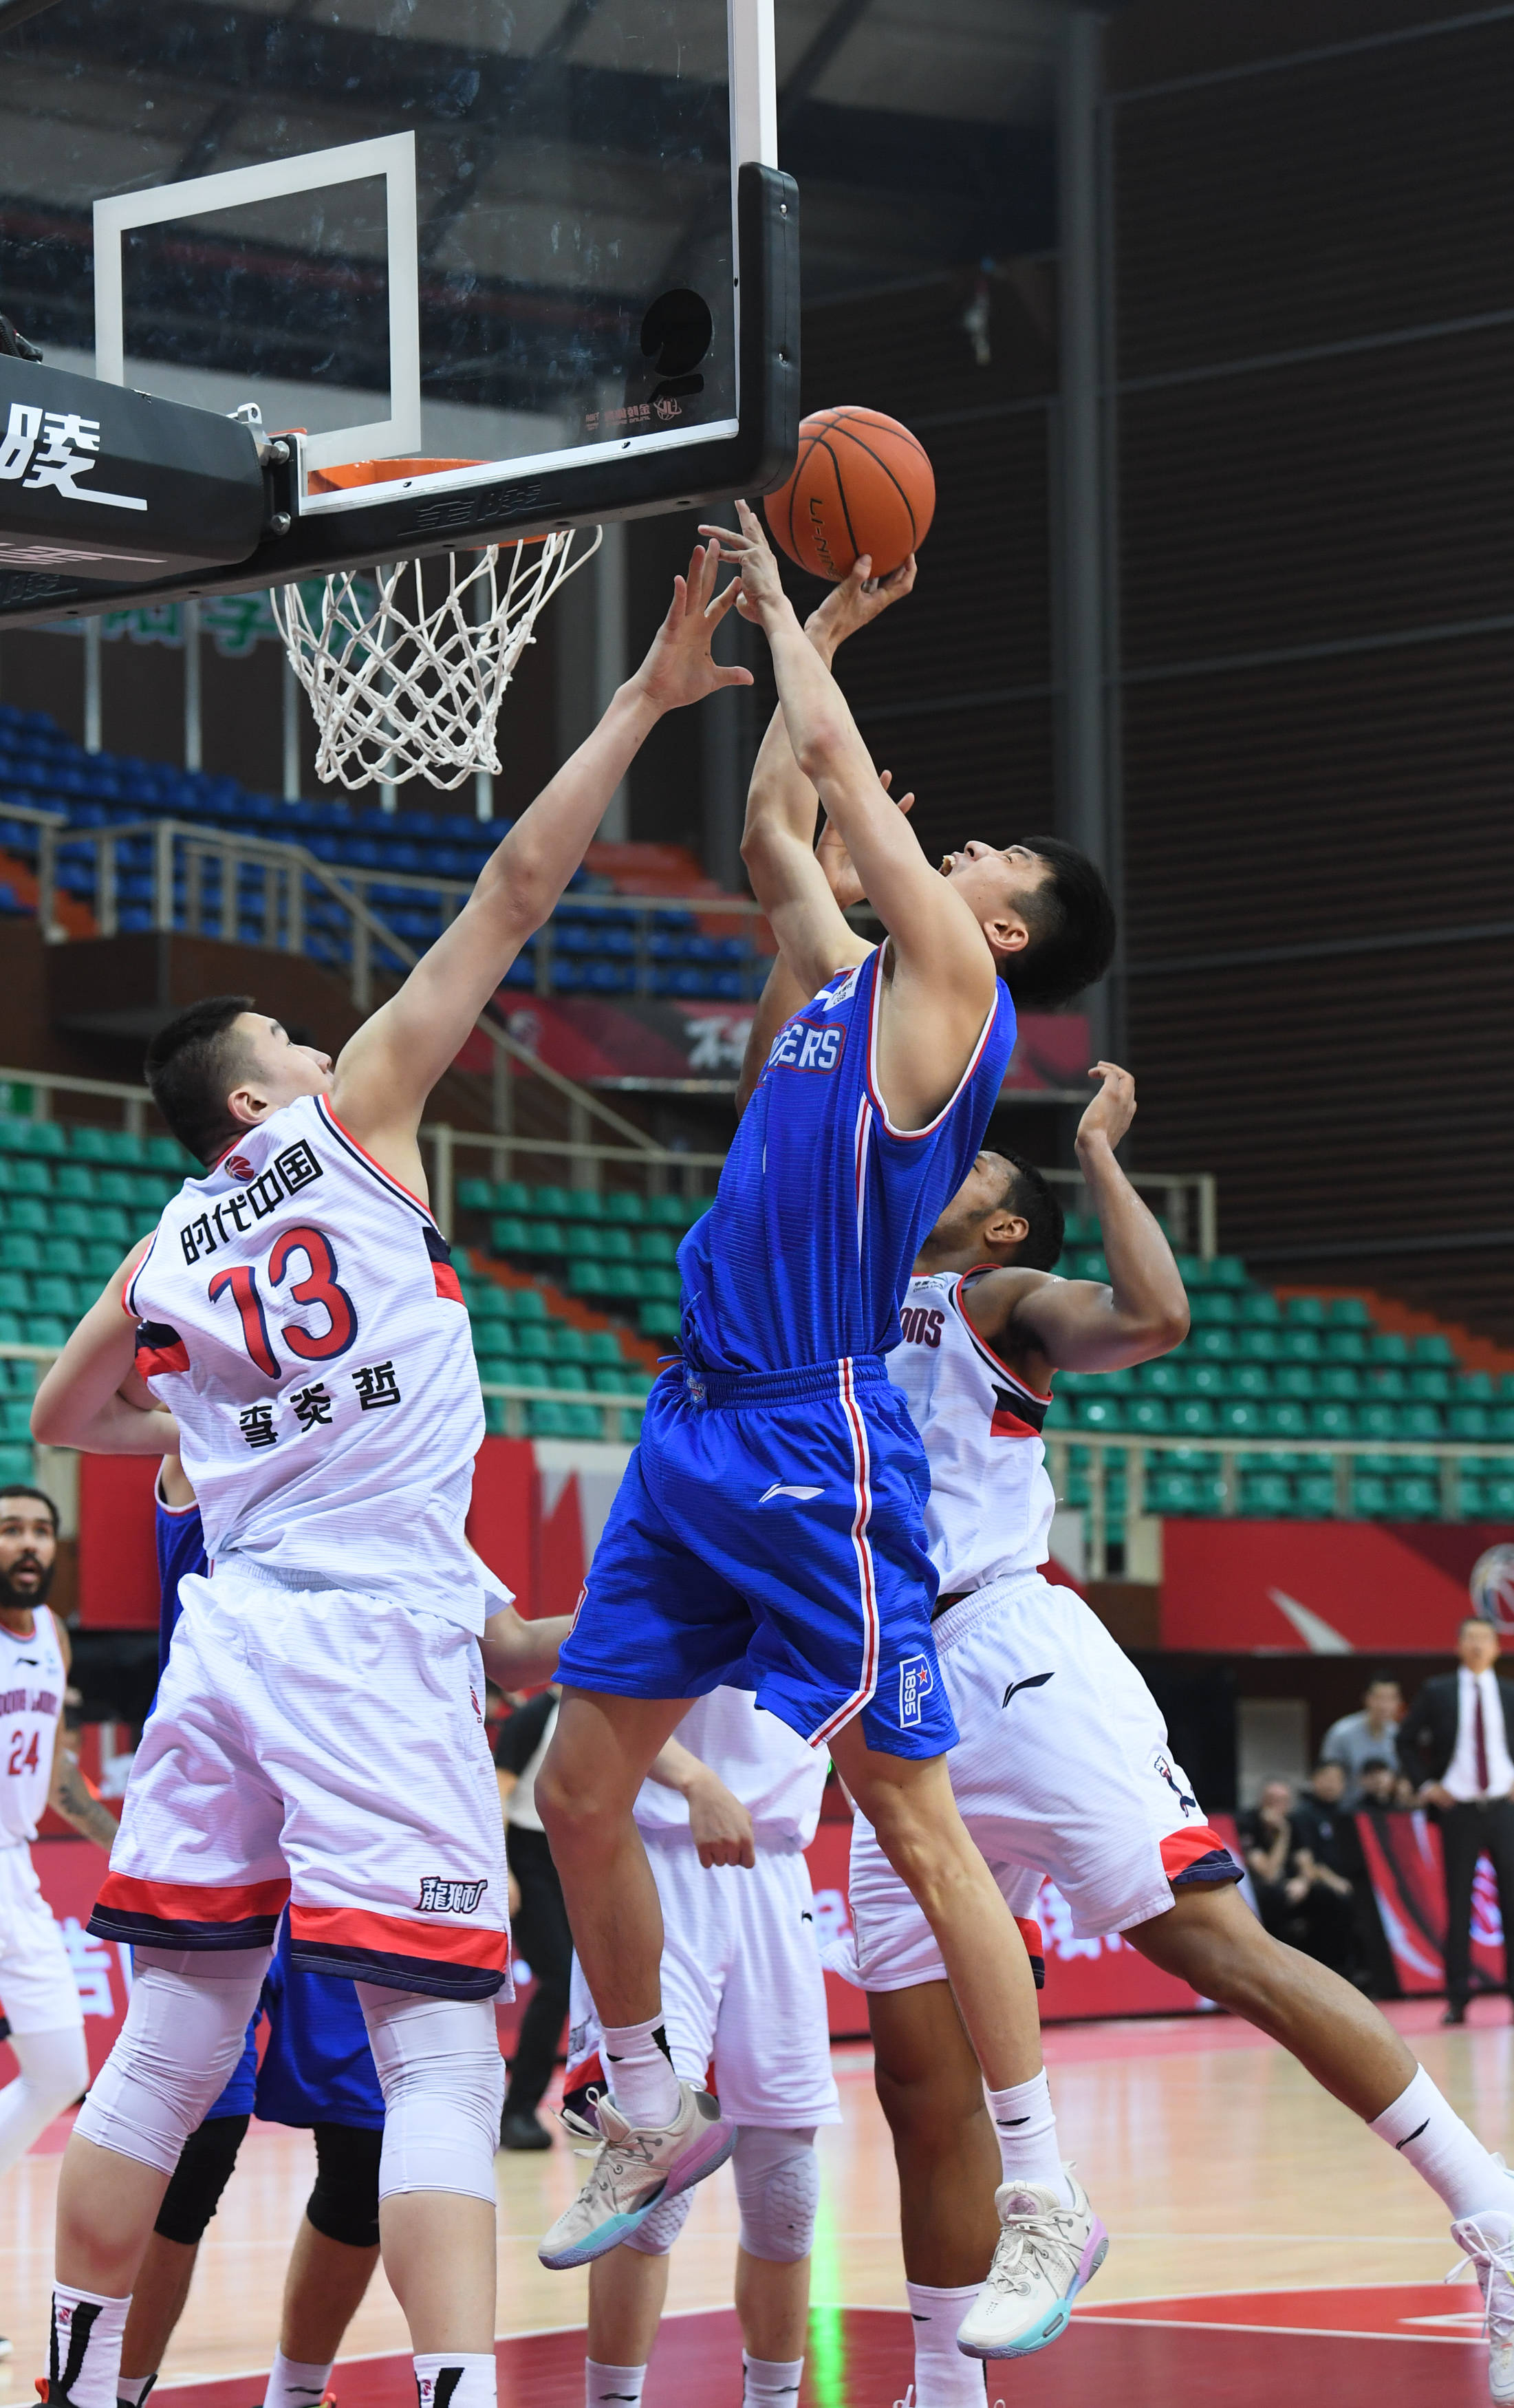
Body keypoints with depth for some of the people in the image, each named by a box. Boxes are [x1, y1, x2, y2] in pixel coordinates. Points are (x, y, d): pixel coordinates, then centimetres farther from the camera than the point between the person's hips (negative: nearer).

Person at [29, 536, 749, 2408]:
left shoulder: (167, 1253, 17)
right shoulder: (351, 1123, 2)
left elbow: (57, 1422, 34)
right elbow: (516, 887, -1)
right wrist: (643, 701, 2)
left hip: (229, 1626, 6)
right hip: (377, 1638, -6)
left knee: (171, 2034, 15)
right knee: (440, 2051, -9)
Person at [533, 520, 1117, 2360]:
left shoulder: (949, 987, -4)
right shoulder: (852, 977, 18)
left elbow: (835, 760, -5)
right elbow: (773, 824, 31)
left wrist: (784, 610, 9)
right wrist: (809, 624, 29)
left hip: (819, 1445, -9)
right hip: (696, 1431, 9)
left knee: (911, 1817, -6)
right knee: (579, 1792, 10)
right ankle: (651, 2121, 26)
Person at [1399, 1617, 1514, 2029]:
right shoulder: (1438, 1692, 3)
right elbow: (1406, 1741, 9)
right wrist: (1425, 1785, 0)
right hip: (1458, 1809, -1)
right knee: (1458, 1906, 1)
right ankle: (1457, 1998, 5)